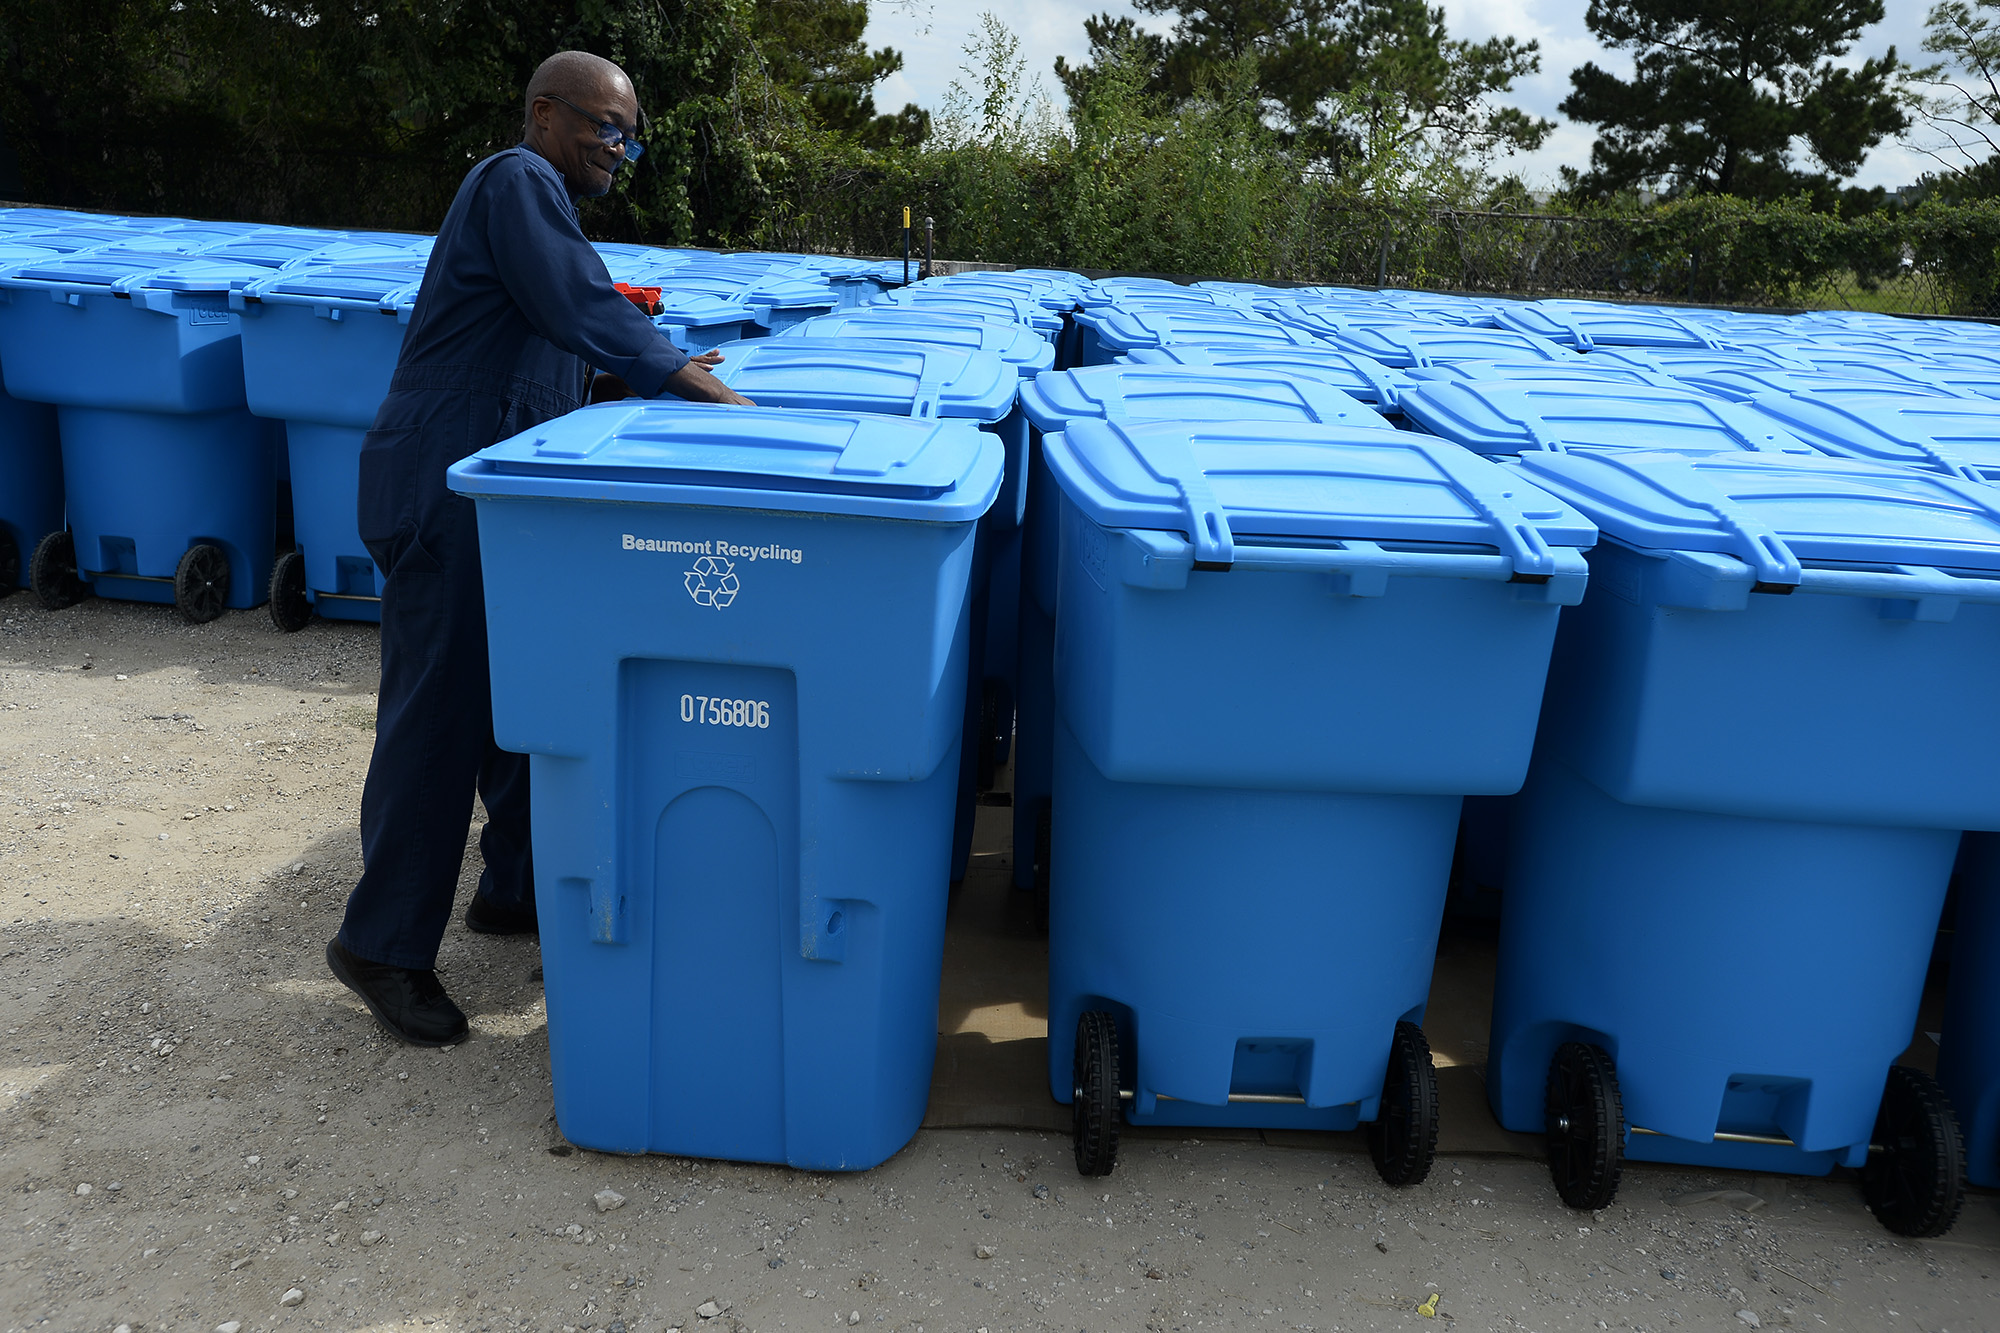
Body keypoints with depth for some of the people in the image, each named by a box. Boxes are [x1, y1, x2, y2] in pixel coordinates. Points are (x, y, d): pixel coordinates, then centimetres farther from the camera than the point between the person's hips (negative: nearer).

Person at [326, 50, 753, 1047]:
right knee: (439, 710, -6)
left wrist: (661, 377, 8)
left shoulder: (539, 198, 22)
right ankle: (382, 945, 5)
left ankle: (517, 887, 28)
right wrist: (710, 392, -18)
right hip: (445, 486, -10)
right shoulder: (517, 182, -9)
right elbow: (588, 313, -21)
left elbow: (559, 358, 20)